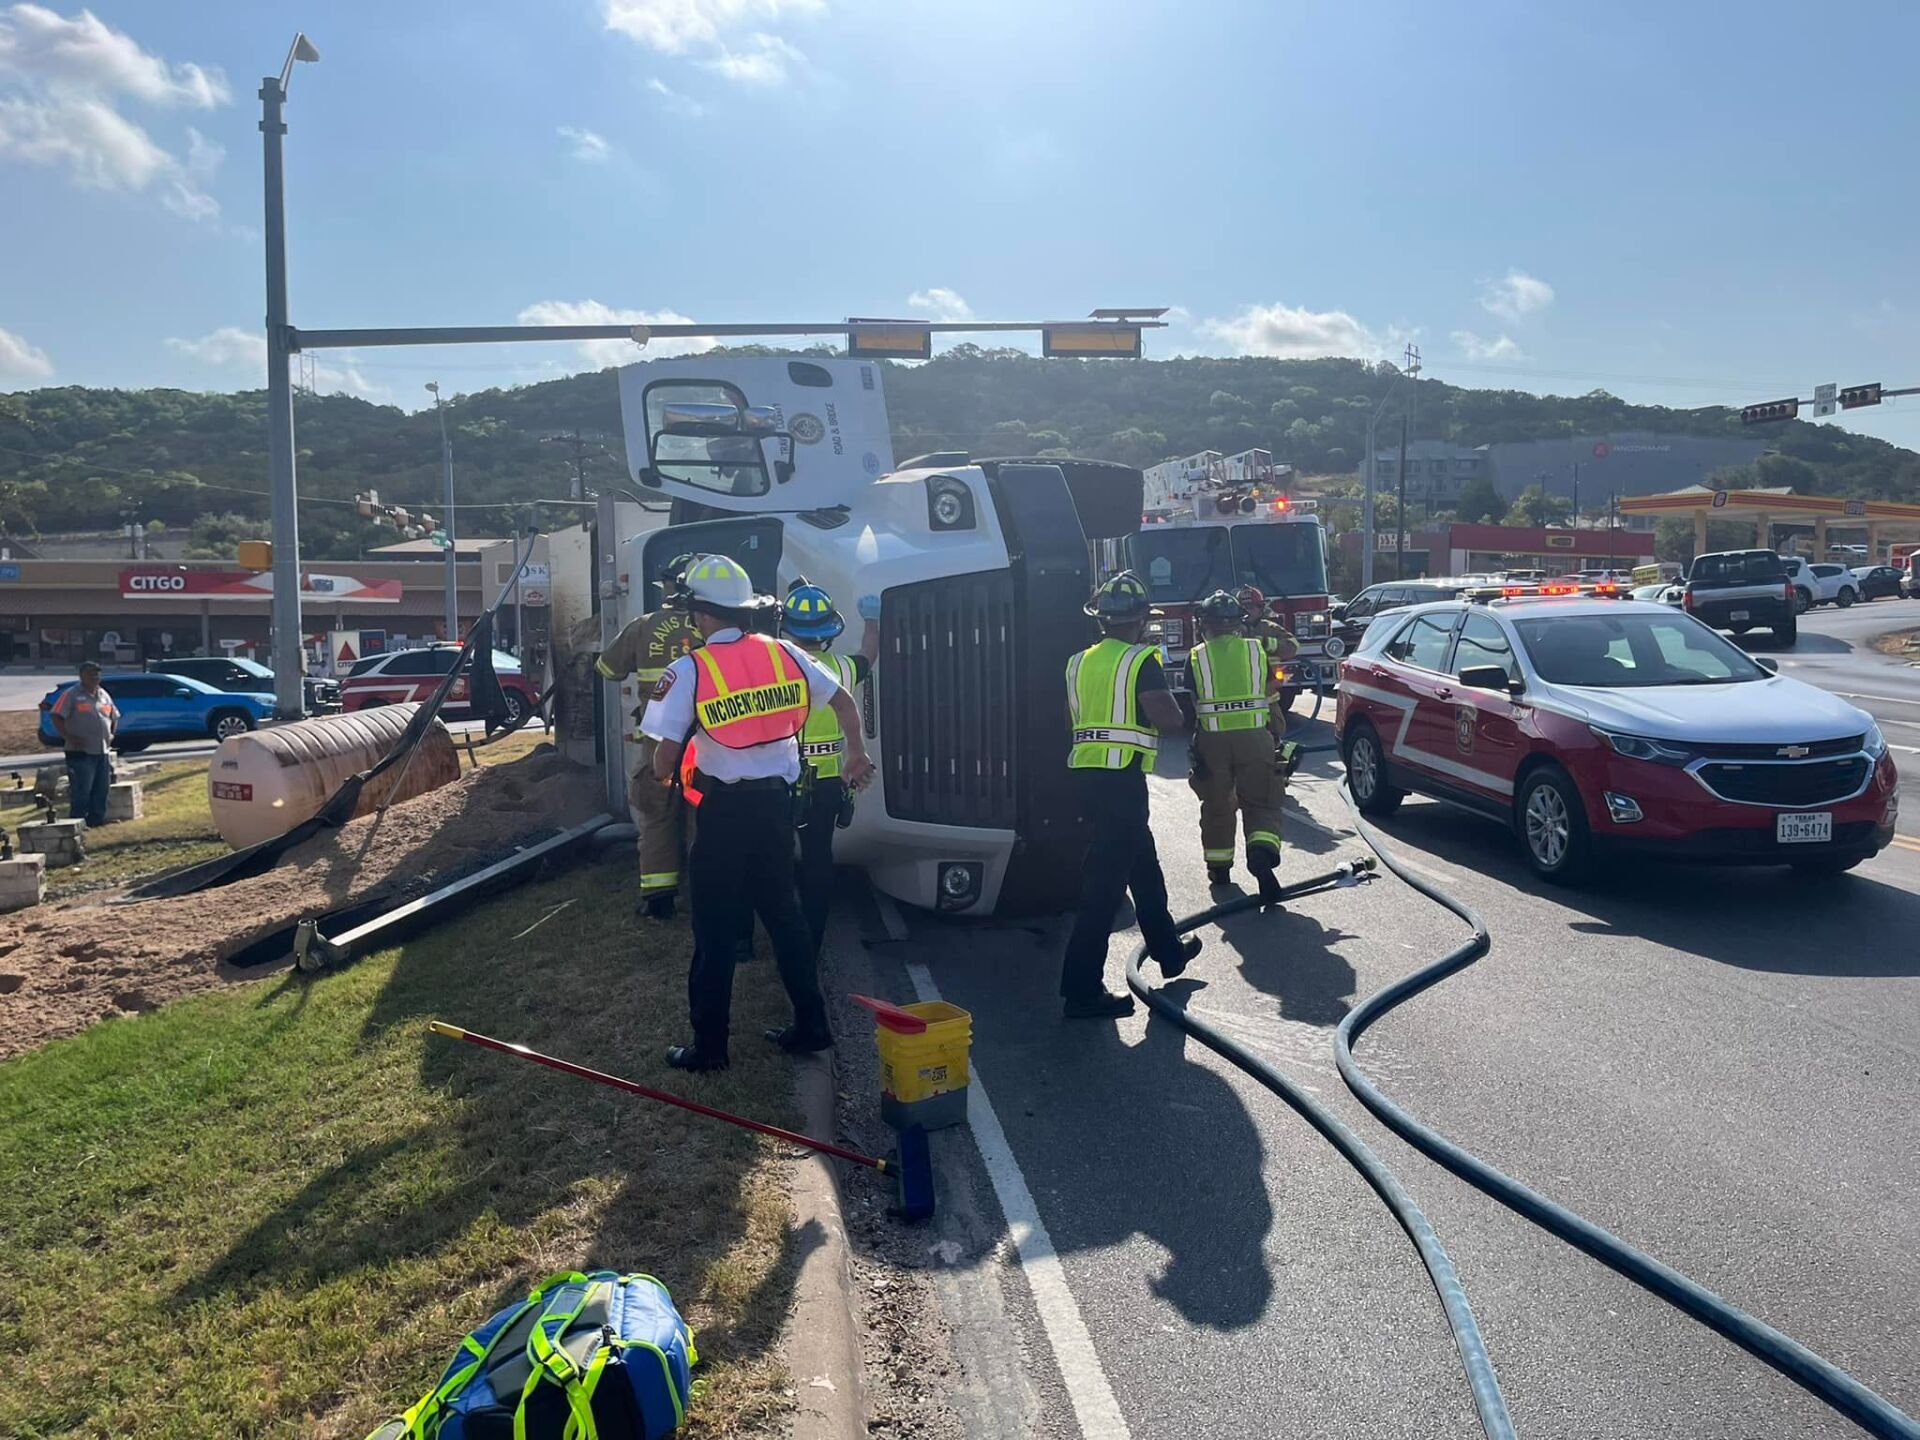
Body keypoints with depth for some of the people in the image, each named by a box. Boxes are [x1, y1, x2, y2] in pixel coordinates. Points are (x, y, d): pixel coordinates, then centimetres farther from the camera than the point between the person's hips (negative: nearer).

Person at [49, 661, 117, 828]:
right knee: (81, 790, -8)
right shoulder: (71, 695, -5)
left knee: (101, 789, 9)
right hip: (80, 752, -7)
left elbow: (114, 717, 26)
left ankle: (97, 819, 18)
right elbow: (56, 717, -11)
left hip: (103, 751, 7)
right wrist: (69, 737, -16)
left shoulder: (104, 695, 15)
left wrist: (111, 735, 14)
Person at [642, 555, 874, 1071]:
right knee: (784, 914, 18)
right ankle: (810, 1025, 25)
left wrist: (660, 774, 10)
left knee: (717, 928, 6)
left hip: (726, 810, -4)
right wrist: (856, 755, 23)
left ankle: (709, 1046, 14)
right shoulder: (785, 654, 2)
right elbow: (844, 701, 9)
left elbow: (667, 750, -13)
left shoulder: (688, 671, -10)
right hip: (778, 801, 5)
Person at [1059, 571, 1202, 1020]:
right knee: (1105, 882, -7)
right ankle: (1082, 989, -6)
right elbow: (1169, 720, -15)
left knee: (1142, 862, 24)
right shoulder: (1141, 661, -9)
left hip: (1086, 775, 8)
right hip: (1121, 779, -8)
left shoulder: (1079, 662, 13)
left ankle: (1168, 949, 39)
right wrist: (1180, 717, 6)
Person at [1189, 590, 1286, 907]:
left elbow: (1191, 705, -1)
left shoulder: (1196, 657, 1)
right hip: (1254, 735, 0)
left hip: (1212, 738, 0)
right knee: (1260, 803, 7)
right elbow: (1270, 691, 13)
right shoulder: (1256, 649, 4)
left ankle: (1219, 868, 27)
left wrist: (1193, 747, 5)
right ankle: (1262, 850, -20)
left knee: (1216, 805, 16)